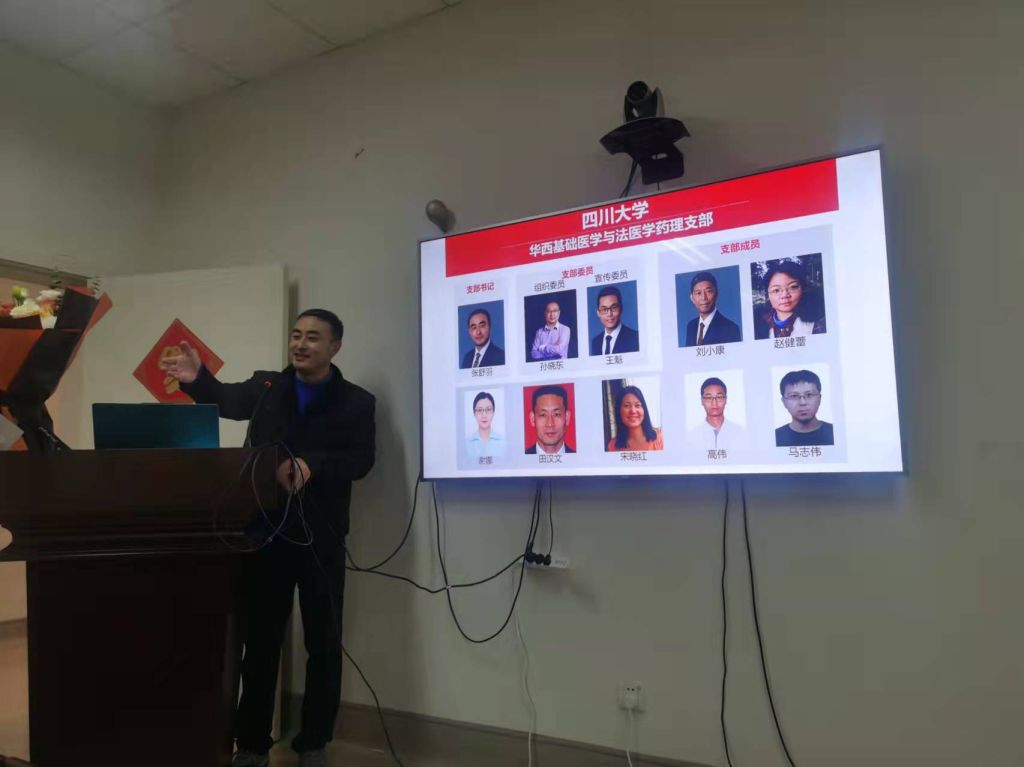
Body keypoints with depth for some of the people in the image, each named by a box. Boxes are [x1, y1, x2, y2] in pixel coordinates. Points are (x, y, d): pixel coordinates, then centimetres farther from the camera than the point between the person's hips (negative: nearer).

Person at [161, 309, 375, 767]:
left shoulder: (357, 402, 2)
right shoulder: (265, 386, 9)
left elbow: (361, 460, -8)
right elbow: (227, 400, -7)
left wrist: (312, 466, -26)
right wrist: (197, 380, -28)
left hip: (320, 538, -1)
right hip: (265, 532, 1)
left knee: (323, 644, 8)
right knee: (259, 641, 10)